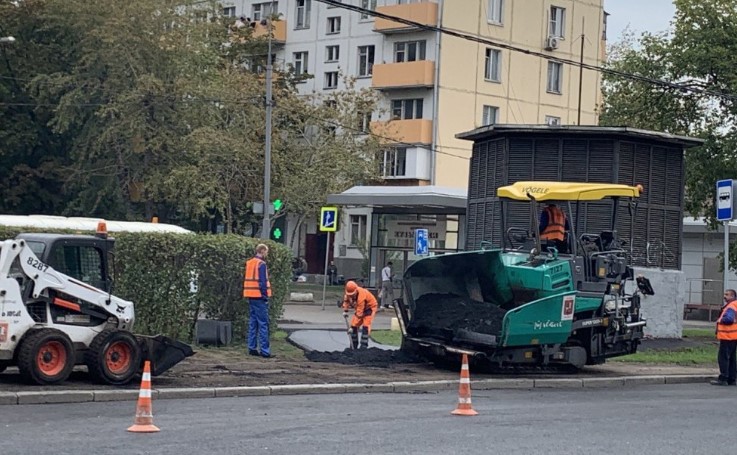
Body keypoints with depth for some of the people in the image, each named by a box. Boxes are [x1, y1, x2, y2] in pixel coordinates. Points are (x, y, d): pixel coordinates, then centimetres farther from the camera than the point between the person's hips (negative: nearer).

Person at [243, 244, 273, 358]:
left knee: (253, 323, 12)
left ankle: (252, 348, 13)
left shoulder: (249, 263, 13)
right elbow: (263, 282, -16)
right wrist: (265, 297, -12)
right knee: (263, 324, -6)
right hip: (259, 297, -8)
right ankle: (265, 351, -8)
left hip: (251, 297, 8)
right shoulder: (261, 264, -12)